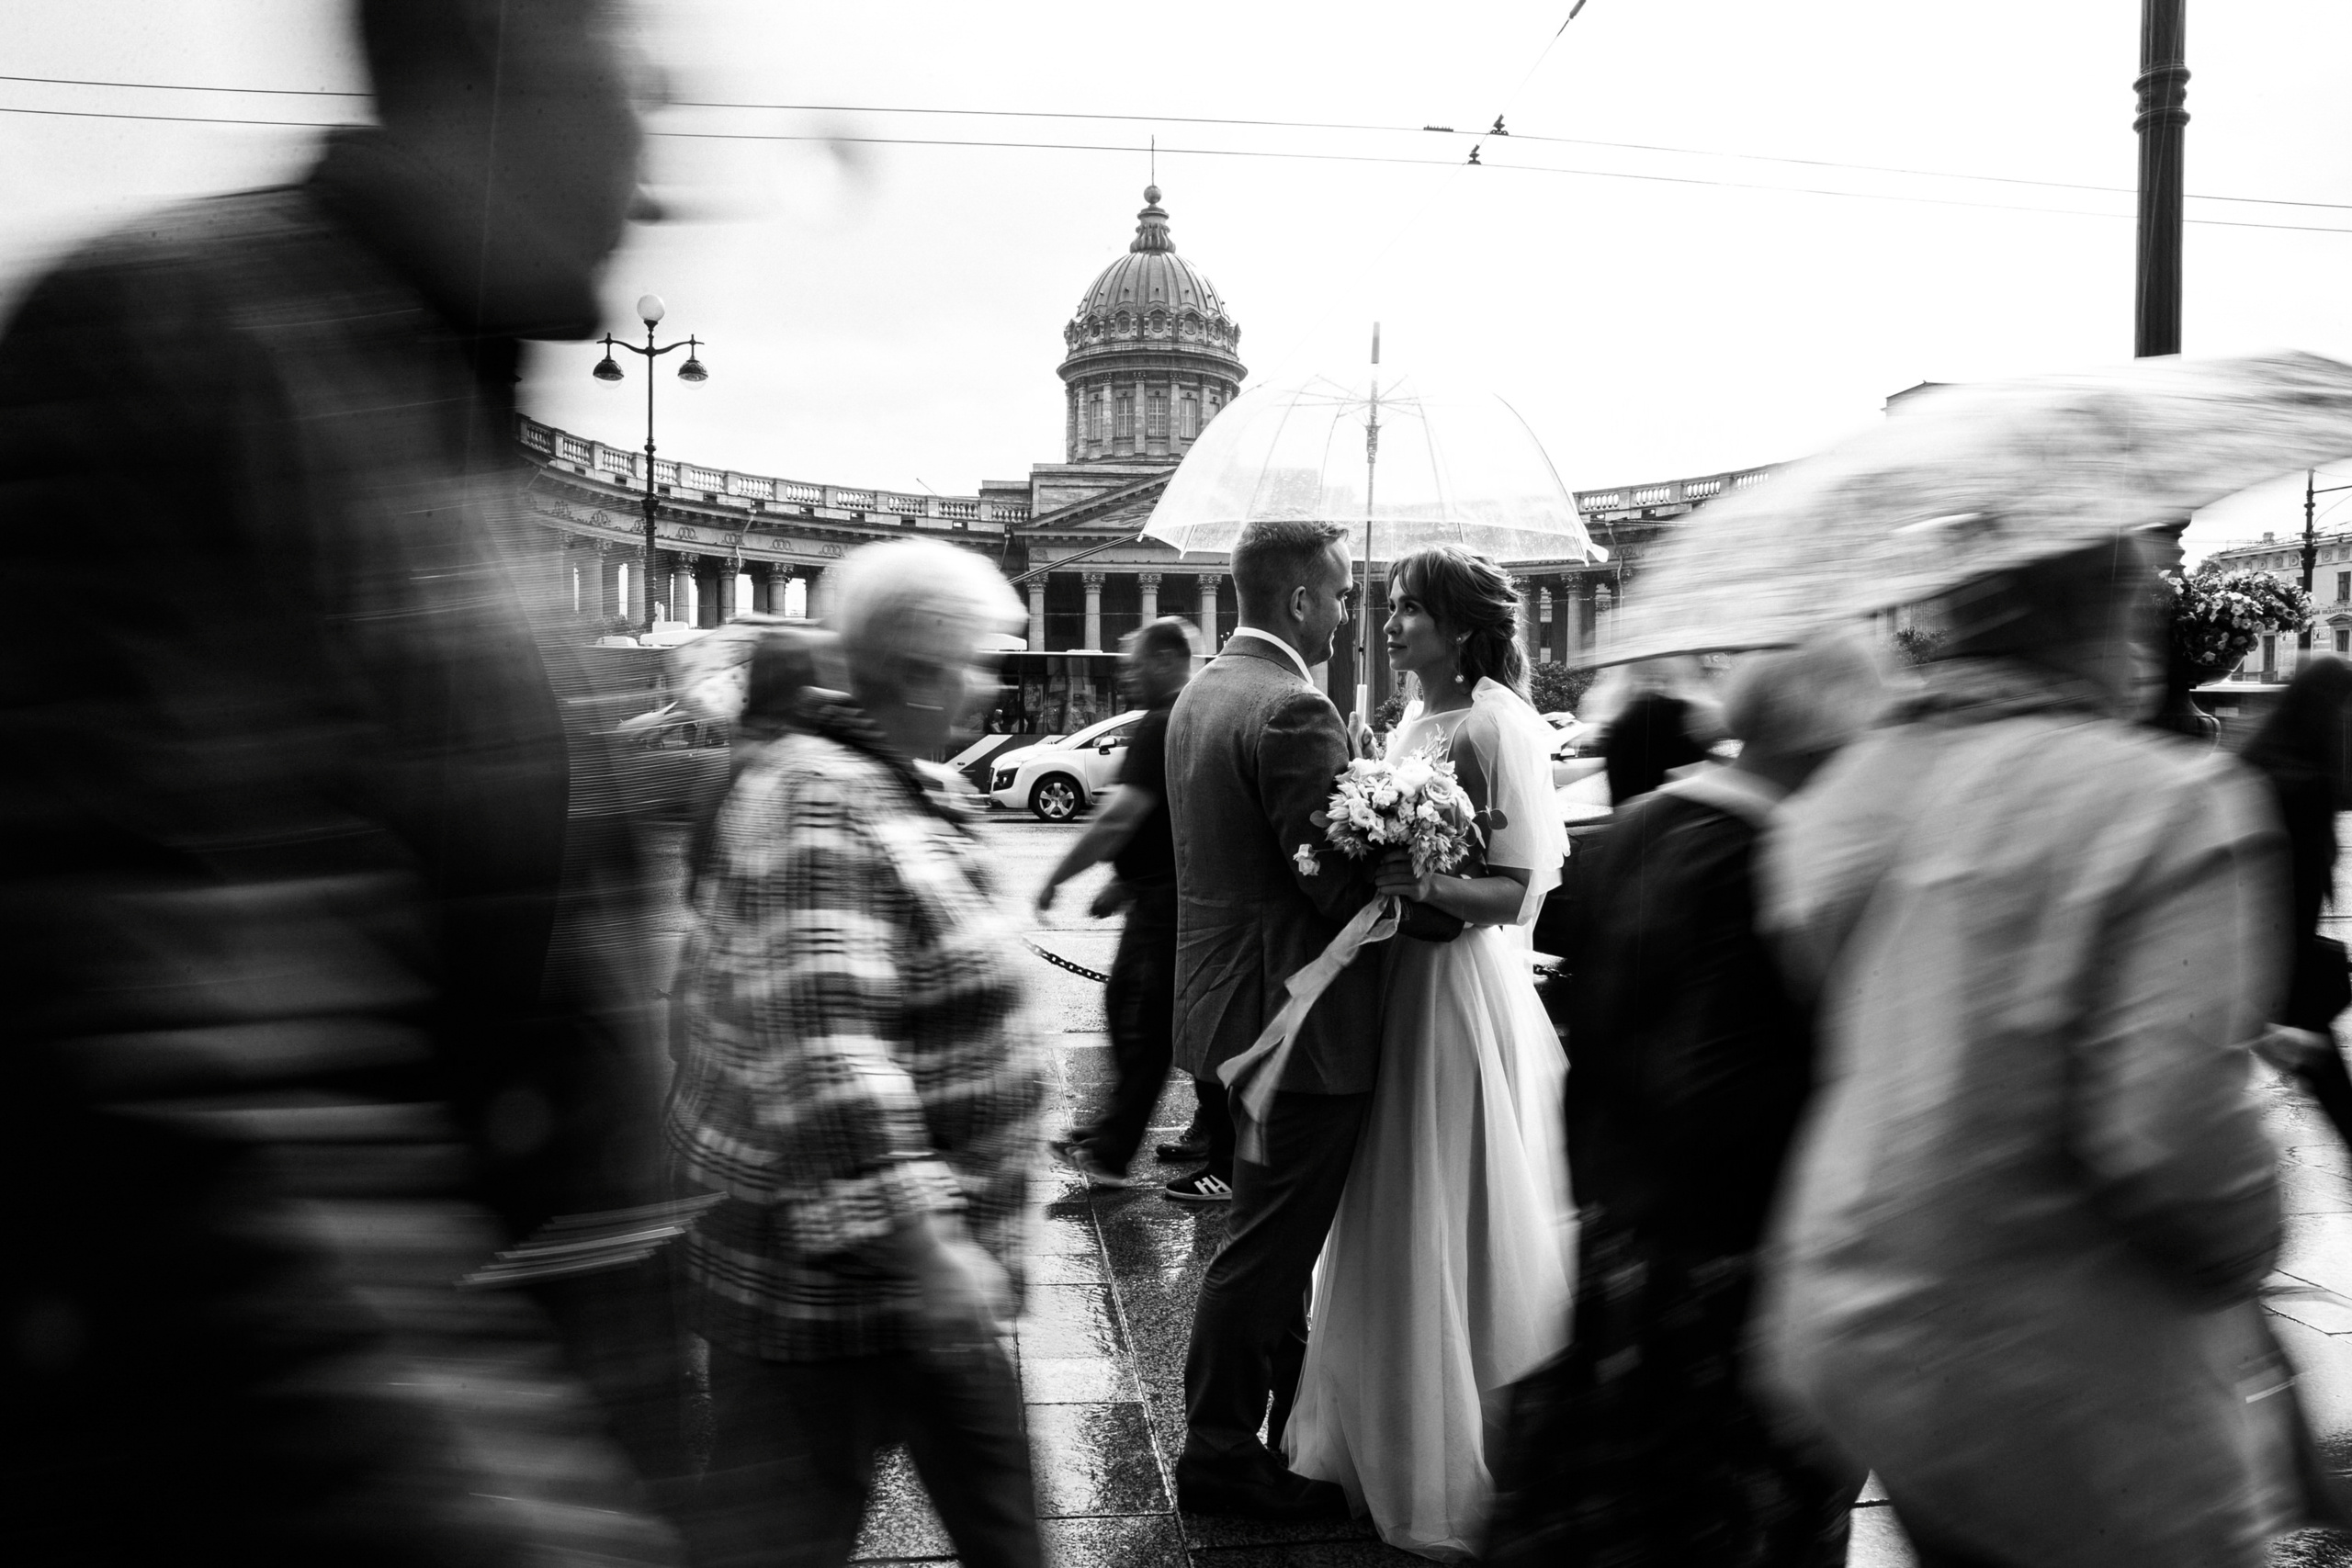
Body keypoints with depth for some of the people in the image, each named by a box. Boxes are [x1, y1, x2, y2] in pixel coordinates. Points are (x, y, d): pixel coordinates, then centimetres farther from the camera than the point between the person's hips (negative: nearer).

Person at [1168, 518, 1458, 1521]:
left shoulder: (1201, 692, 10)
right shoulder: (1293, 711, -21)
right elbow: (1340, 884, -23)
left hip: (1239, 1005, 10)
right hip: (1297, 1017, -10)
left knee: (1276, 1238, 21)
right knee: (1267, 1244, 4)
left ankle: (1294, 1427, 37)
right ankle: (1220, 1454, 19)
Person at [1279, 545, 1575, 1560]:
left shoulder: (1500, 726, -14)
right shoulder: (1410, 724, 11)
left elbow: (1514, 892, -18)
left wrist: (1415, 881, -30)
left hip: (1463, 993, -8)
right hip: (1395, 989, 8)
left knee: (1455, 1235, 3)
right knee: (1389, 1230, 15)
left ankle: (1464, 1483, 21)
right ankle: (1388, 1446, 32)